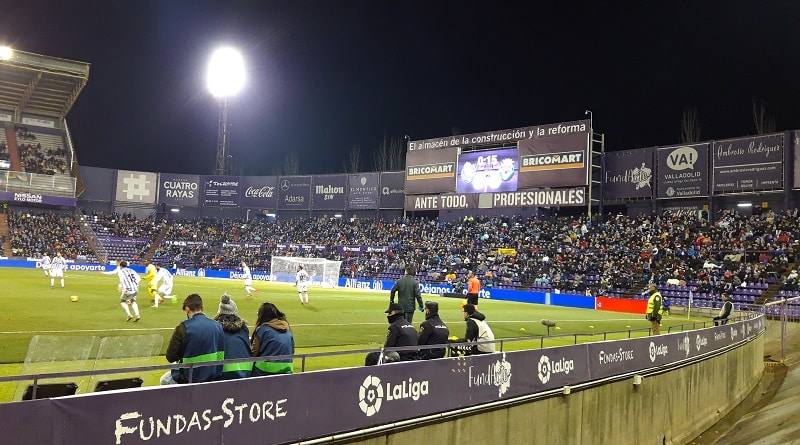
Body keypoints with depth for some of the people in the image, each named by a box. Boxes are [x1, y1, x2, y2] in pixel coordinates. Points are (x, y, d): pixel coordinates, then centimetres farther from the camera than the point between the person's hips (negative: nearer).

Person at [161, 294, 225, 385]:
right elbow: (221, 355, 6)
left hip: (190, 379, -4)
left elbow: (170, 357, -12)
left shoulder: (183, 328, -16)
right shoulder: (218, 326, -5)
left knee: (164, 380, 27)